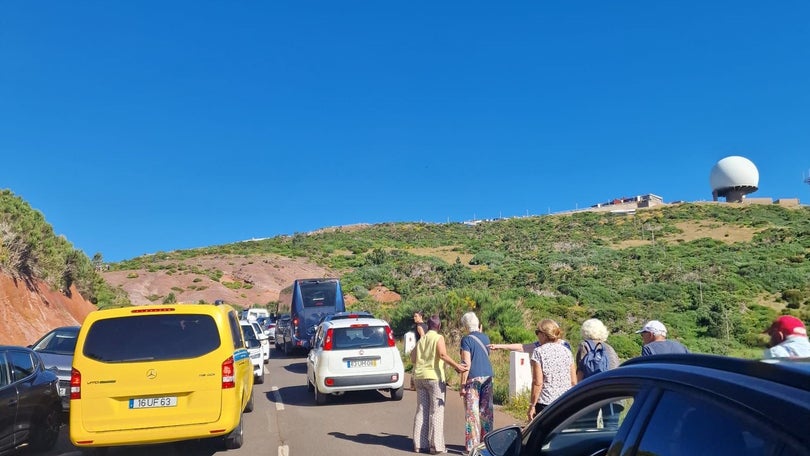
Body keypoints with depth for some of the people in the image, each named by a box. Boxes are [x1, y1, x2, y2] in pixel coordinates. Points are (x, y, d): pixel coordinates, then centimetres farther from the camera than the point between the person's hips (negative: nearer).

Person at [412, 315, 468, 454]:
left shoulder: (421, 339, 15)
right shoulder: (438, 338, -5)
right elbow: (443, 355, -22)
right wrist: (457, 366, -27)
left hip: (419, 377, 6)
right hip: (434, 377, -6)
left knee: (421, 411, 10)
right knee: (436, 411, -2)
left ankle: (419, 444, 11)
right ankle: (436, 446, -3)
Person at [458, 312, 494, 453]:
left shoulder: (466, 339, -9)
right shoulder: (485, 337, 9)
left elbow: (466, 363, -16)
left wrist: (462, 385, -13)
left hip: (473, 378, -6)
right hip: (487, 376, 6)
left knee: (472, 411, 1)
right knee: (486, 410, 12)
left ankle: (472, 445, 5)